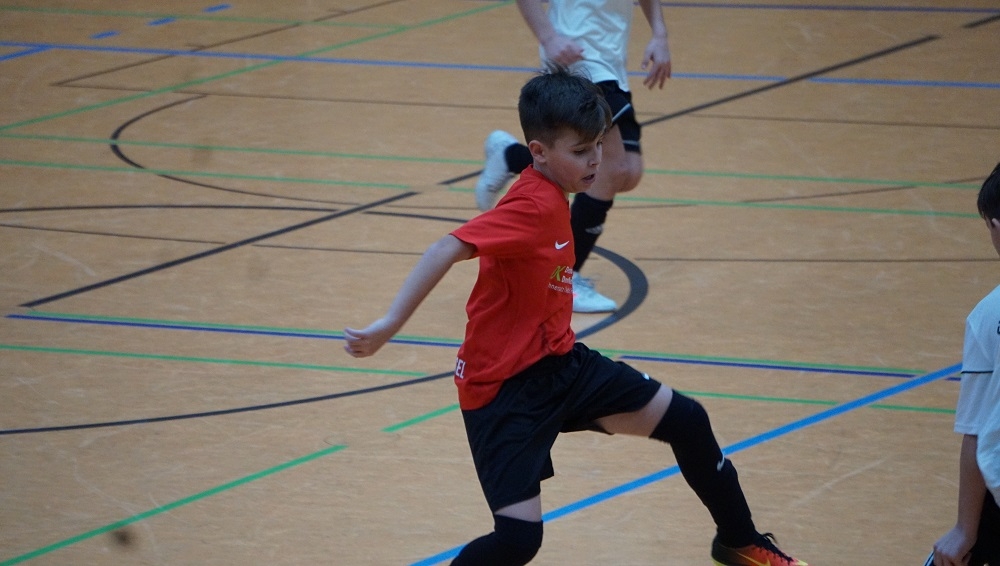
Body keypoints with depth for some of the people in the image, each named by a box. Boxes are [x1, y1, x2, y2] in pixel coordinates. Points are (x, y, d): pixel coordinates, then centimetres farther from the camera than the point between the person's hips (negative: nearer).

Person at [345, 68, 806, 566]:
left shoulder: (552, 200, 5)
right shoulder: (534, 207, -24)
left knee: (685, 421, 12)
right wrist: (388, 327, -39)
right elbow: (446, 251, -34)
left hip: (558, 362, 10)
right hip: (504, 389, -10)